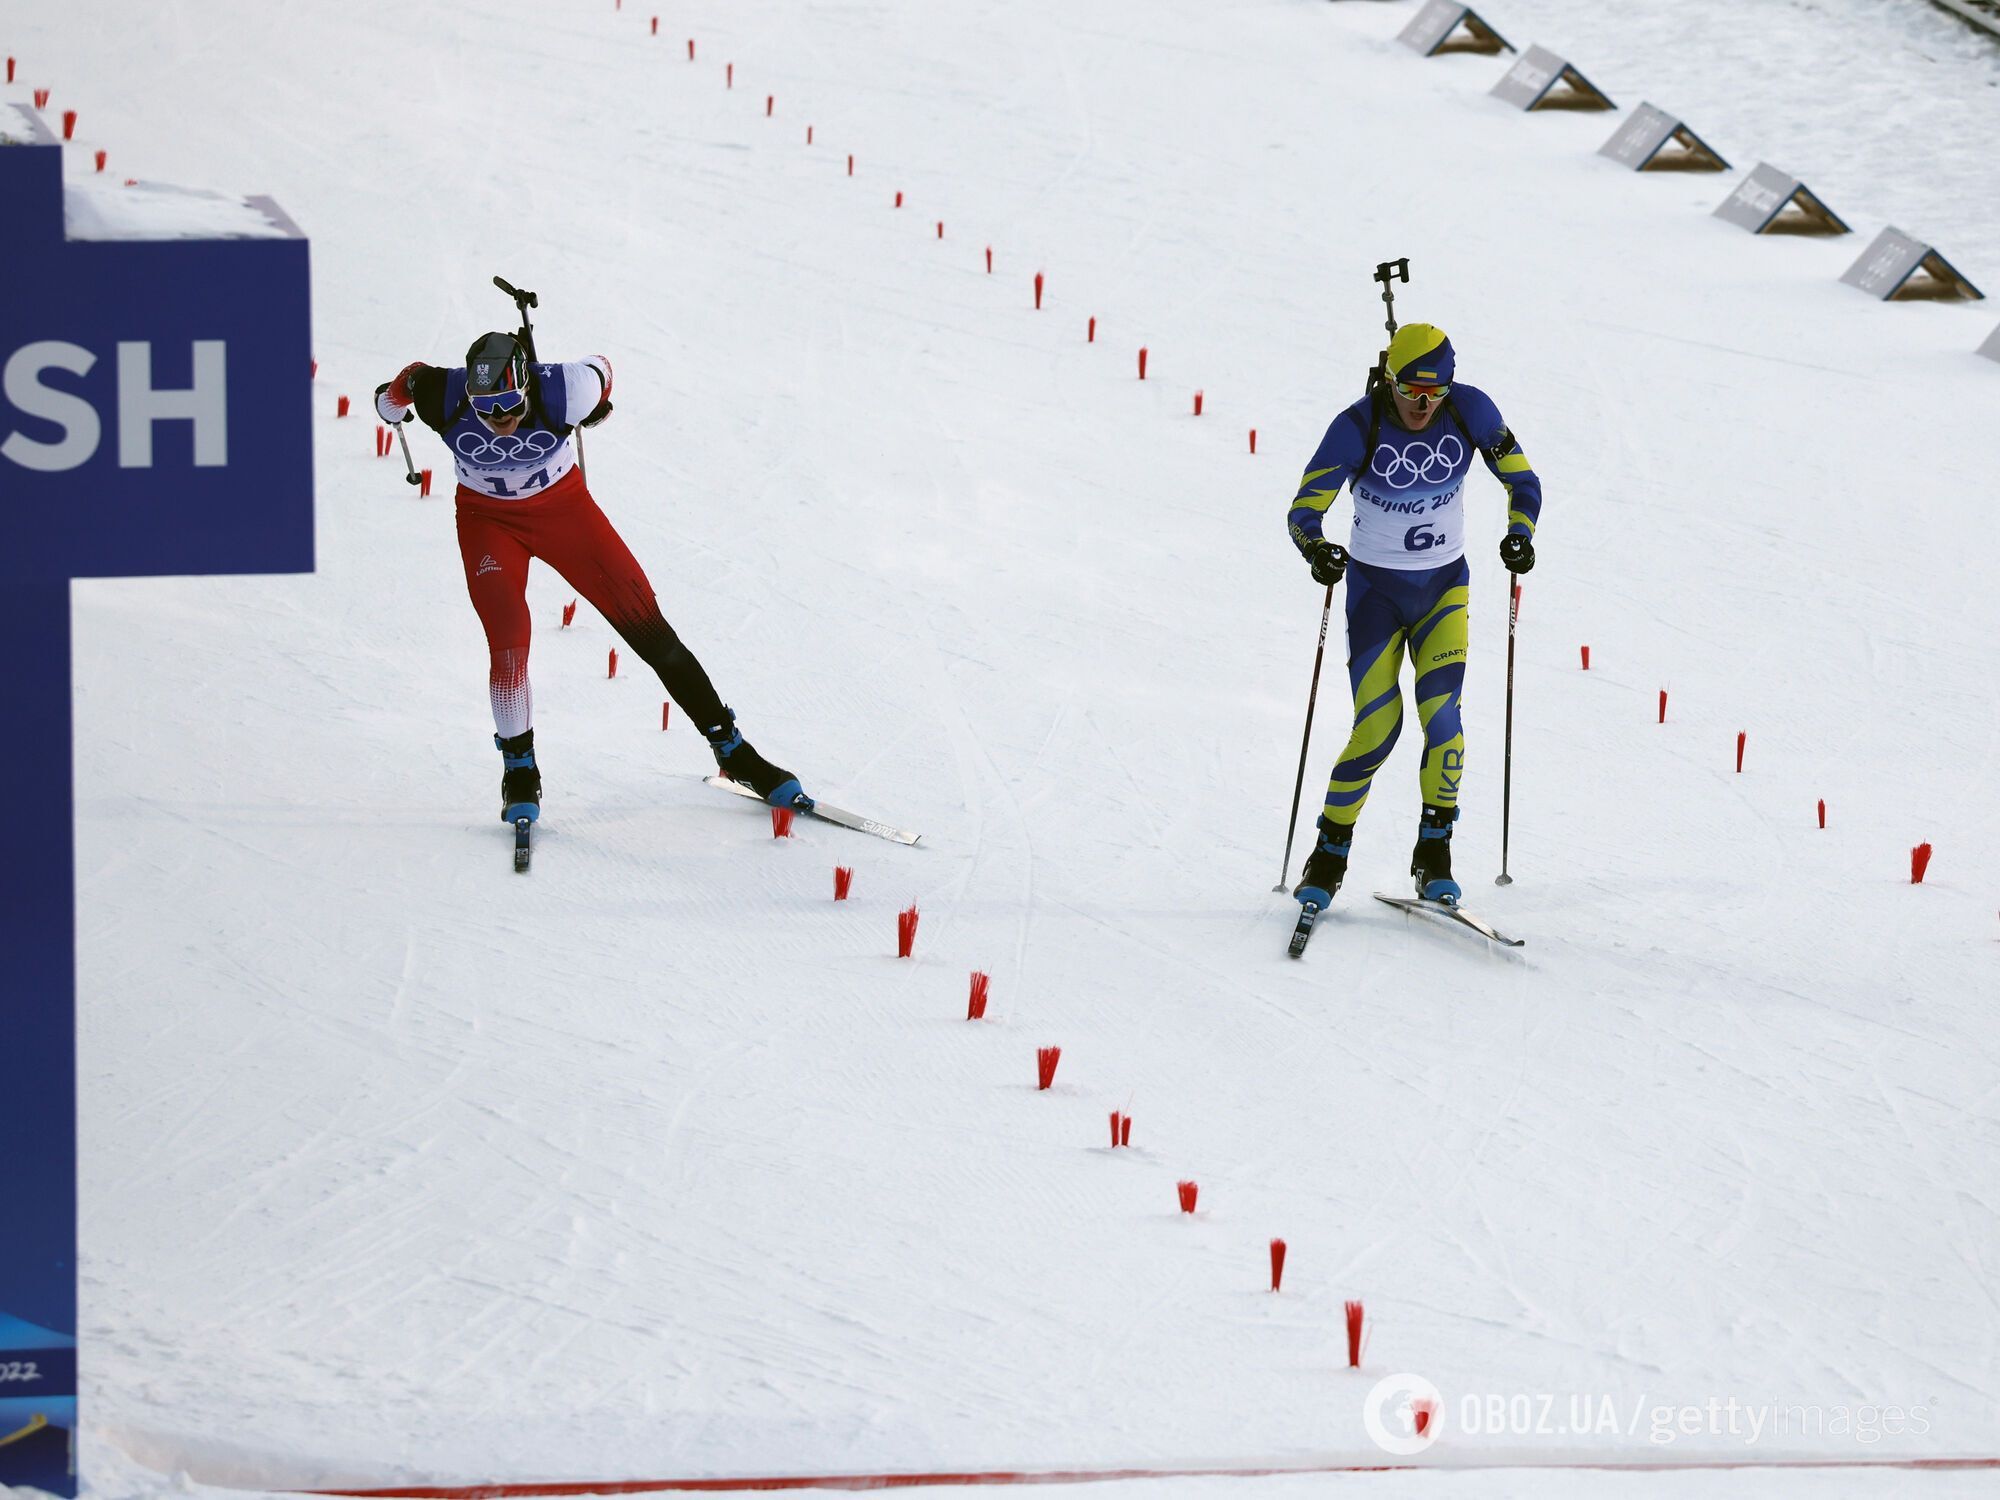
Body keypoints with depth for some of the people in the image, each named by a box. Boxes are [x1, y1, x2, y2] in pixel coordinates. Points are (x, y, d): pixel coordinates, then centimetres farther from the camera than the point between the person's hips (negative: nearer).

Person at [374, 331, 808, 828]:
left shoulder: (561, 393, -32)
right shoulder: (444, 399, -30)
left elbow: (599, 370, -8)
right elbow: (412, 378, -6)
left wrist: (598, 408, 14)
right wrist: (390, 401, 18)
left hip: (562, 505, 0)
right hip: (487, 519, 0)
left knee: (645, 623, -1)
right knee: (508, 641, -18)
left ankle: (732, 750, 9)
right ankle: (519, 770, 4)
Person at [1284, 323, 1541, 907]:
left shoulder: (1470, 412, -13)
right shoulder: (1357, 427, -19)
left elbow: (1522, 482, -2)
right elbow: (1304, 510, -18)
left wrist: (1520, 534, -23)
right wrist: (1316, 550, -41)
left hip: (1445, 585, 2)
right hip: (1375, 588, -2)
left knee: (1440, 712, -16)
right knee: (1377, 727, -11)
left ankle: (1434, 854, -1)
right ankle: (1330, 853, 7)